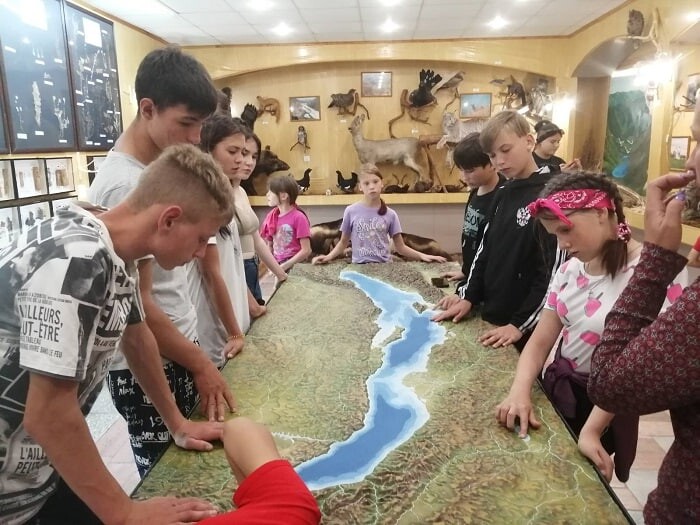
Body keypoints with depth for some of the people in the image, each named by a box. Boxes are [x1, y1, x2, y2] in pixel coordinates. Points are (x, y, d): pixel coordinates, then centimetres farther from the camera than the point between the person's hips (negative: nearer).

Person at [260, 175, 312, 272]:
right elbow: (269, 246, 14)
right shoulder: (271, 216, 5)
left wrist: (284, 266, -15)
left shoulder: (298, 217, -12)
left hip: (294, 266, -5)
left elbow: (306, 250, -13)